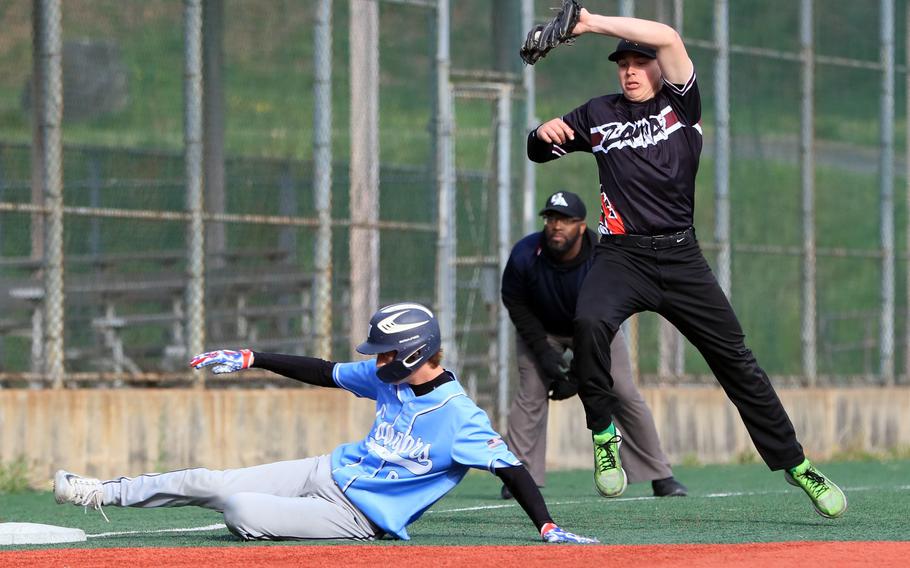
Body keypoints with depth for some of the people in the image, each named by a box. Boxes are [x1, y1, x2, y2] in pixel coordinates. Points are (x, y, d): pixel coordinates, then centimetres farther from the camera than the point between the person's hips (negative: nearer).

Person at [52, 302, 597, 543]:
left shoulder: (458, 415, -24)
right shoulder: (386, 376, 0)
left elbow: (511, 467, -26)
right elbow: (324, 372, 12)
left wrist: (548, 527, -35)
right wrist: (252, 359, 13)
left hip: (359, 517, -7)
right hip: (329, 472, 7)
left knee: (242, 511, -23)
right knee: (204, 483, 5)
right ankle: (103, 493, 24)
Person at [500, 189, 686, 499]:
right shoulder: (525, 255, -29)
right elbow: (515, 302, -13)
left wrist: (578, 374, -25)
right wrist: (543, 351, -20)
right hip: (541, 330, 1)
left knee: (626, 396, -7)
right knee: (531, 395, -17)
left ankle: (660, 477, 1)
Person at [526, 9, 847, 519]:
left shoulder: (682, 104, 4)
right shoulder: (598, 115, 13)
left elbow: (669, 39, -11)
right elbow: (539, 151, 18)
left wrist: (592, 24, -15)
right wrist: (544, 132, -6)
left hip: (680, 257, -1)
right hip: (621, 256, 1)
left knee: (735, 358, 0)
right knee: (590, 322, -31)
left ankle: (793, 463, 11)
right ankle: (604, 434, -15)